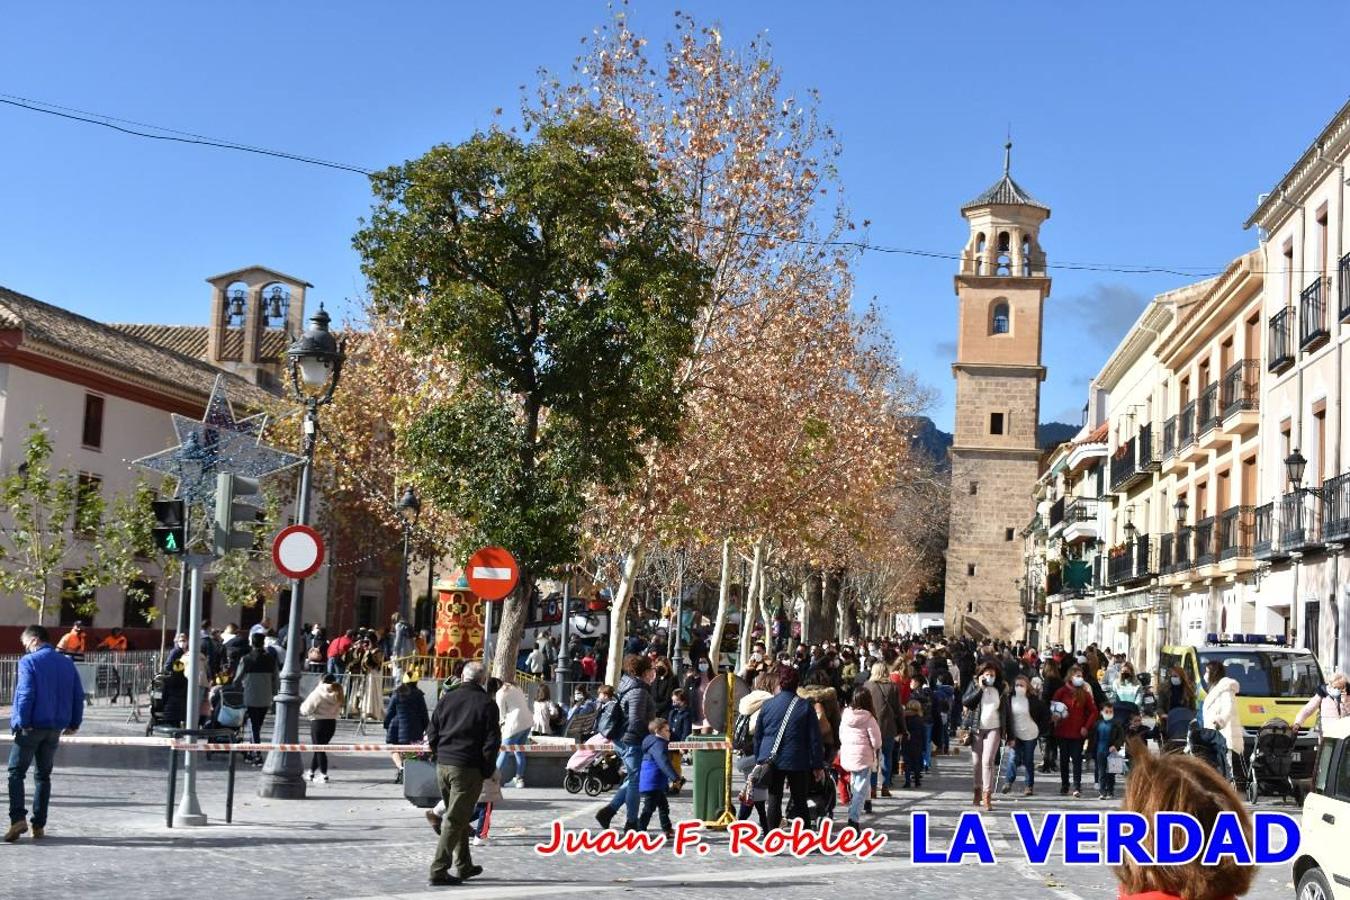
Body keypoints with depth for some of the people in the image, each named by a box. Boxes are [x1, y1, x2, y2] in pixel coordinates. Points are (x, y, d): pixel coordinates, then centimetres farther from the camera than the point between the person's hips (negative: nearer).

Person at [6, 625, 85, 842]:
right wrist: (74, 723, 15)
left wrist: (22, 722, -12)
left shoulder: (29, 662, -8)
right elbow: (79, 695, 10)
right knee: (43, 775, 12)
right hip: (56, 727, 5)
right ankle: (39, 825, 10)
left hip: (32, 727, -5)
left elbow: (26, 694, -16)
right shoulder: (67, 663, 10)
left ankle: (18, 818, -12)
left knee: (16, 772, 3)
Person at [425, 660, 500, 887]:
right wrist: (487, 771, 2)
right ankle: (438, 871, -5)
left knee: (458, 817, 19)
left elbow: (432, 735, 9)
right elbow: (492, 742, -8)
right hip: (468, 768, -5)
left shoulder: (446, 699, 7)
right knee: (455, 820, -2)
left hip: (443, 766, 5)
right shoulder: (487, 704, -5)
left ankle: (463, 865, 26)